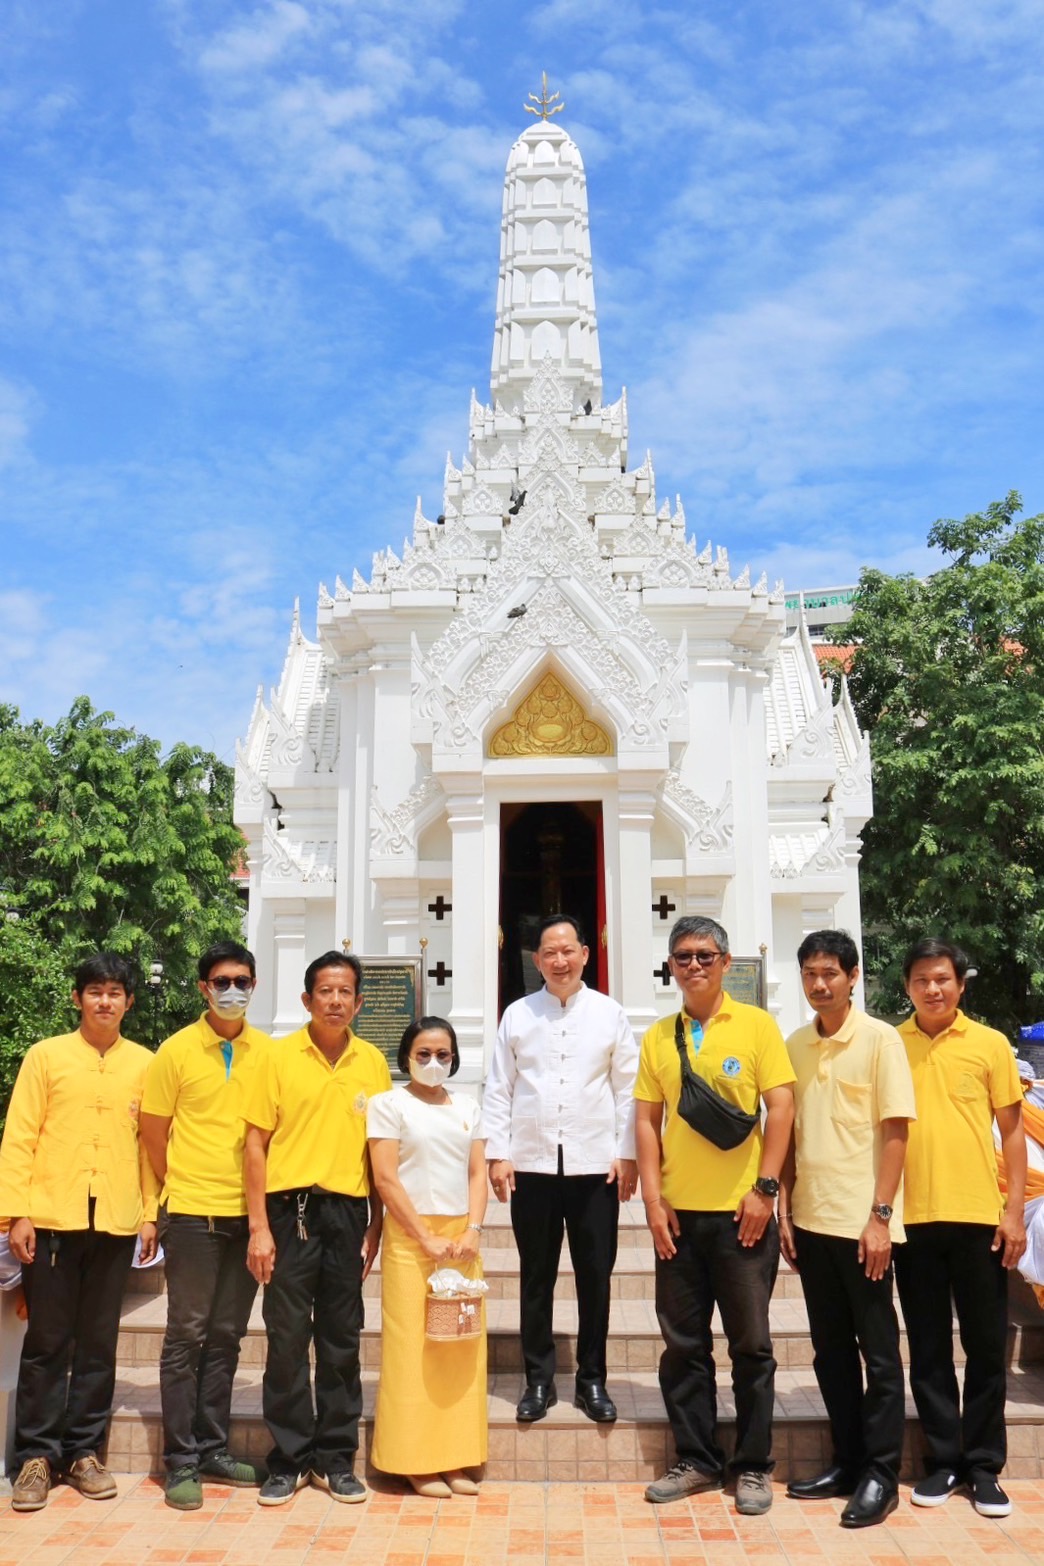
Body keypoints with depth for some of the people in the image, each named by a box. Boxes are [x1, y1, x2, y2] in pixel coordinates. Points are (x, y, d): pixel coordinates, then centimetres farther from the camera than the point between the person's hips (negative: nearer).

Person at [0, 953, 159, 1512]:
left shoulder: (143, 1065, 6)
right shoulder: (46, 1056, 2)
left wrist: (150, 1213, 5)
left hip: (116, 1223, 2)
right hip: (52, 1219, -1)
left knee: (99, 1342, 8)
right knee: (47, 1340, 4)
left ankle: (83, 1451, 20)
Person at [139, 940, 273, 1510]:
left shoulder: (268, 1052, 3)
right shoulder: (176, 1051, -5)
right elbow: (154, 1133, 1)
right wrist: (184, 1187, 5)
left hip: (247, 1212, 3)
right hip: (193, 1214, -3)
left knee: (225, 1336, 12)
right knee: (186, 1336, 3)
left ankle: (212, 1447, 23)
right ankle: (181, 1460, 11)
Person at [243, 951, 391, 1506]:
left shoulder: (373, 1062, 6)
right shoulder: (280, 1056, -2)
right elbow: (256, 1142, -2)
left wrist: (376, 1227, 7)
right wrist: (259, 1227, -7)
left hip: (348, 1211, 2)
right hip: (291, 1209, -2)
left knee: (342, 1341, 9)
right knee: (287, 1339, 3)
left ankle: (336, 1459, 22)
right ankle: (289, 1459, 18)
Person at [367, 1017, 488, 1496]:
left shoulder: (466, 1107, 13)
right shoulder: (389, 1104, -1)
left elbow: (478, 1173, 10)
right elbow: (385, 1179, -7)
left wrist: (472, 1231, -6)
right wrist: (427, 1239, -12)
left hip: (461, 1237, 4)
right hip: (410, 1236, -4)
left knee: (463, 1345, 4)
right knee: (413, 1347, -3)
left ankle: (457, 1458, 13)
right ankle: (417, 1461, 7)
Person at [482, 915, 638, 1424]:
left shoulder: (610, 1014, 4)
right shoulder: (517, 1014, 5)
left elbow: (628, 1089, 4)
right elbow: (498, 1089, 5)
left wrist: (628, 1154, -2)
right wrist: (496, 1153, -1)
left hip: (595, 1165, 0)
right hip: (531, 1165, 1)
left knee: (595, 1277, 6)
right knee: (536, 1278, 9)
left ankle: (592, 1381, 20)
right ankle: (538, 1381, 21)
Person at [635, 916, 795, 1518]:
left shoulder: (756, 1024, -2)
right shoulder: (658, 1037, 7)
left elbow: (781, 1107, -5)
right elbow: (647, 1119, 6)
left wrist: (765, 1187, -11)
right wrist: (653, 1198, -1)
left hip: (741, 1211, -3)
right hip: (679, 1213, 3)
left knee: (751, 1343, 6)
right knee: (684, 1343, 10)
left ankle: (754, 1466, 20)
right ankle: (697, 1458, 24)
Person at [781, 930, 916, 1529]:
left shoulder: (880, 1039, -7)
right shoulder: (795, 1046, 8)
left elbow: (895, 1132, -10)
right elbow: (790, 1133, 12)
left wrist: (880, 1216, -14)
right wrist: (785, 1209, 6)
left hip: (862, 1222, -5)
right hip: (811, 1220, 5)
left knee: (878, 1350, 4)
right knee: (831, 1349, 13)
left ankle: (881, 1474, 14)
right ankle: (848, 1460, 25)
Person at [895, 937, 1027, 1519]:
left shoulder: (991, 1045, 2)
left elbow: (1012, 1130, 3)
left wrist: (1015, 1211, -3)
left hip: (978, 1217, -1)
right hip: (913, 1218, 1)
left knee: (987, 1346, 7)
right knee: (928, 1347, 9)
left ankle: (984, 1465, 19)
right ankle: (944, 1460, 21)